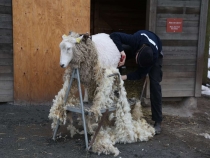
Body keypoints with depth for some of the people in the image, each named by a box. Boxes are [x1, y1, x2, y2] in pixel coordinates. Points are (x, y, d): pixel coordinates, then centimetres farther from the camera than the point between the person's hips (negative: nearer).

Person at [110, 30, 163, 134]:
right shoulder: (136, 40, -44)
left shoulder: (154, 56, -42)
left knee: (154, 84, -17)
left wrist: (125, 77, -46)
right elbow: (114, 35, -43)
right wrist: (121, 51, -54)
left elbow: (140, 74, -33)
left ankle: (158, 122, -12)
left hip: (155, 53, -3)